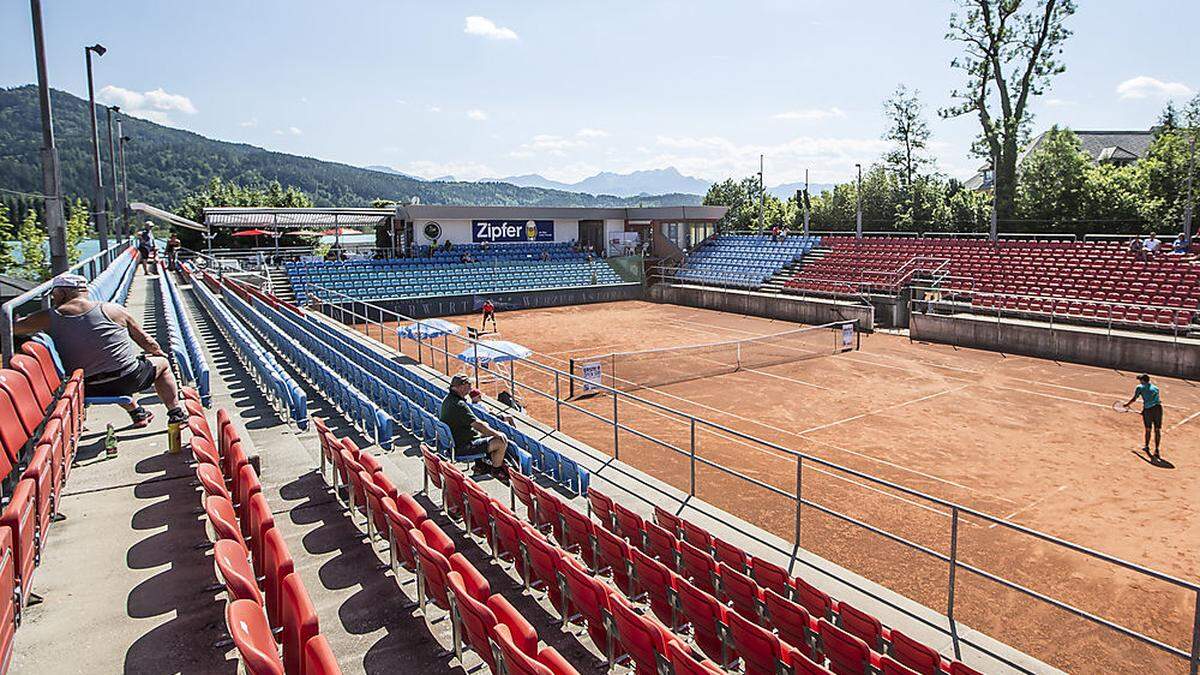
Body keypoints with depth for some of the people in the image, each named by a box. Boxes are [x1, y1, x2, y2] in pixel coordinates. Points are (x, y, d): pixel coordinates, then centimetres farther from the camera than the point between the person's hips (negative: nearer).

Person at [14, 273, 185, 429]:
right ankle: (176, 413, 24)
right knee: (162, 363, 26)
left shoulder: (48, 319, -4)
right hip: (130, 379, -3)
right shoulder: (112, 310, -5)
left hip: (91, 390, 3)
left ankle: (137, 414, 40)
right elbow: (144, 339, 5)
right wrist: (158, 352, 23)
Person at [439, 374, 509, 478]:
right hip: (464, 447, -10)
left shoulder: (447, 399, 4)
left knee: (486, 433, 29)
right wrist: (496, 433, -14)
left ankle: (480, 464, 29)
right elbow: (477, 424, -26)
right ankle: (496, 470, 11)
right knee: (502, 442, -11)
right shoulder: (459, 405, -28)